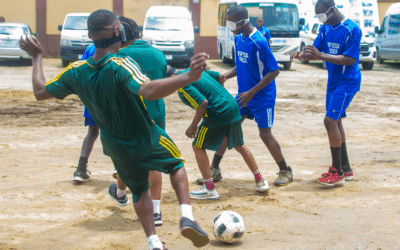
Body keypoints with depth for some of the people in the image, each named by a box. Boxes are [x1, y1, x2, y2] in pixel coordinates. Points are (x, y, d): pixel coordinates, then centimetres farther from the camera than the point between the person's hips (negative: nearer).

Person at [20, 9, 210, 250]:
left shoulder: (76, 71, -14)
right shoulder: (121, 66, -31)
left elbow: (40, 91, 0)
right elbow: (148, 90, -50)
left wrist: (37, 57, 14)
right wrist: (188, 77, -61)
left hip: (116, 149, 4)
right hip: (148, 141, -4)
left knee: (139, 190, 26)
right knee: (176, 164, 24)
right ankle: (187, 218, 6)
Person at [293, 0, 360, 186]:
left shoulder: (352, 30, -19)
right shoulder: (325, 29, 6)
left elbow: (350, 59, -23)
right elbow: (316, 51, 7)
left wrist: (322, 55, -29)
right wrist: (303, 55, -16)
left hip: (347, 82, -9)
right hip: (333, 81, 9)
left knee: (330, 120, -16)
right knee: (335, 122, 13)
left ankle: (337, 172, -8)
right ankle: (346, 169, 23)